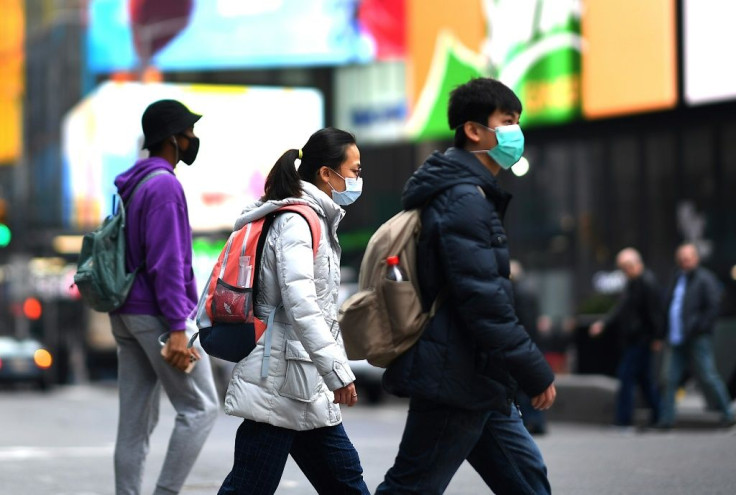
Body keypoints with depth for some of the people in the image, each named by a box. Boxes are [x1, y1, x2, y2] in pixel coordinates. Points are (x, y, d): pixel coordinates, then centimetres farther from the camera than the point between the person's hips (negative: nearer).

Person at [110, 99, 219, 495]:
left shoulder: (130, 185, 15)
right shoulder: (164, 185, -14)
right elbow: (166, 263, -20)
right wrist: (177, 329, -22)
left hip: (126, 313, 9)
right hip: (157, 314, -9)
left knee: (135, 421, 8)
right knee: (200, 407, -2)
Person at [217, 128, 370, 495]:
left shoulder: (316, 220, 17)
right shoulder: (296, 221, -14)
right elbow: (300, 303, -25)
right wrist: (338, 371, -27)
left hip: (307, 390, 10)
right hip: (280, 382, -10)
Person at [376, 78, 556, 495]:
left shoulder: (473, 194, 17)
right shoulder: (464, 200, -17)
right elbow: (484, 301, -23)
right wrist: (536, 373, -18)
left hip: (481, 382, 10)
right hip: (457, 381, -10)